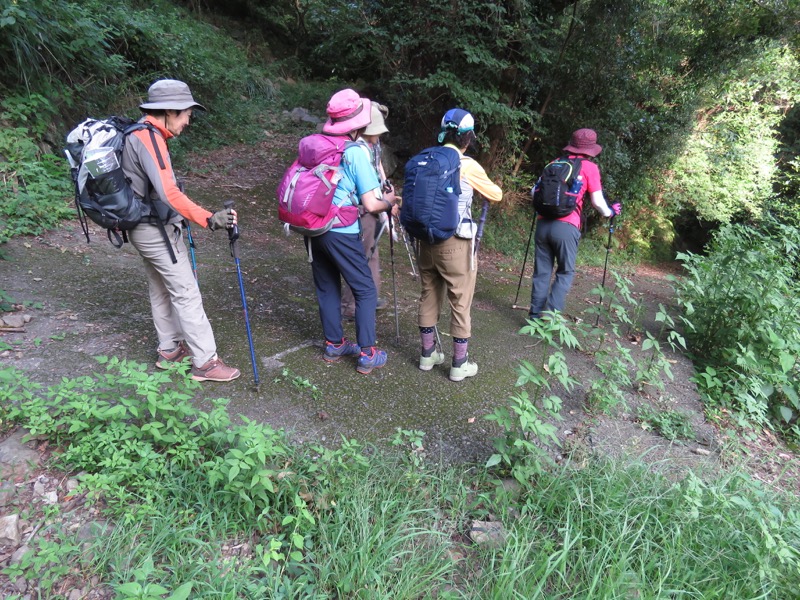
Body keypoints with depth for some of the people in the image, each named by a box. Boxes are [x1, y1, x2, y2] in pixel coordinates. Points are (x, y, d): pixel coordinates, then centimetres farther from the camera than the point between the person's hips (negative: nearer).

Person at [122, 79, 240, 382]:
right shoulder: (148, 138, -22)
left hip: (145, 228, 10)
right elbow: (168, 192, -35)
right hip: (157, 230, -10)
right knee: (186, 294, -5)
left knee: (161, 290, 18)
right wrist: (208, 219, -44)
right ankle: (205, 362, 3)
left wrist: (177, 213, 31)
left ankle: (169, 349, 31)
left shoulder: (140, 133, 10)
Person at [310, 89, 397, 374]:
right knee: (365, 290, 6)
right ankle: (367, 354, 10)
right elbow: (370, 205, -14)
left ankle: (334, 345, 29)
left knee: (326, 288, 17)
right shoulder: (356, 153, -12)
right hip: (340, 233, -6)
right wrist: (388, 201, 7)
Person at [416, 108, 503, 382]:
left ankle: (427, 354, 29)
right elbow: (497, 195, 4)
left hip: (427, 239, 5)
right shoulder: (468, 166, -10)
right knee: (460, 303, 7)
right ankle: (459, 364, 17)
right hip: (455, 244, -5)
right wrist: (480, 185, 25)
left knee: (429, 297, 17)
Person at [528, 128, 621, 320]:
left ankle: (535, 315, 10)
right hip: (566, 227, -4)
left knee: (542, 271, 10)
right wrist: (610, 212, 21)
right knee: (566, 272, 10)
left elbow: (535, 191, 17)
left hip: (543, 223, 4)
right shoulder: (589, 168, 4)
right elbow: (597, 202, 1)